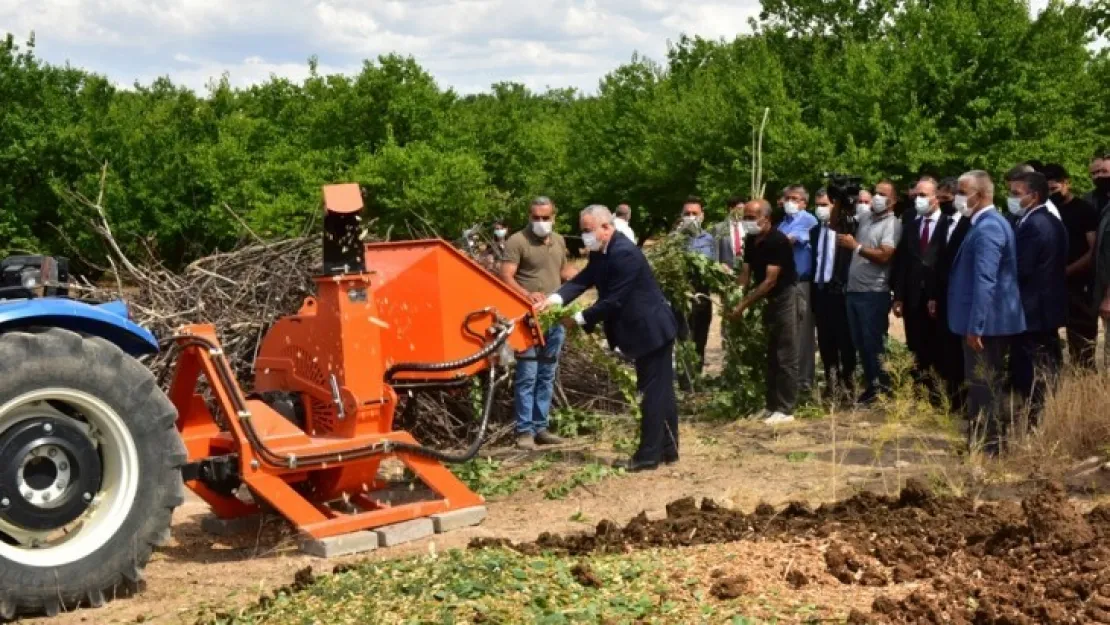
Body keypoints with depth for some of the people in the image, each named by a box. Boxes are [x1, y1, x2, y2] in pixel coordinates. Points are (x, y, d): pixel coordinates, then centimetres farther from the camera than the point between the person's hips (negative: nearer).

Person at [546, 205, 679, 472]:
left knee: (653, 393, -3)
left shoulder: (623, 253, -25)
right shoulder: (602, 252, 7)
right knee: (661, 391, 15)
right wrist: (555, 299, -18)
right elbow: (583, 279, -1)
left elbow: (613, 301, -25)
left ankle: (648, 455, 3)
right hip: (647, 330, 10)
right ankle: (668, 449, 22)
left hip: (652, 330, -10)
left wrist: (578, 319, -19)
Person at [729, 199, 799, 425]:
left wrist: (744, 305, -24)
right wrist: (736, 299, -10)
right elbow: (746, 273, 4)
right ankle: (772, 405, 19)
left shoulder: (778, 241, -21)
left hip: (785, 298, -9)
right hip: (769, 300, 9)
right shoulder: (751, 241, 4)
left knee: (785, 356, -6)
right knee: (771, 355, 12)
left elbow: (770, 280, -24)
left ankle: (785, 410, -3)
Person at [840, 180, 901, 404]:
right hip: (854, 290, 7)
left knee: (873, 343, -1)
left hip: (874, 293, -7)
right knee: (860, 343, 11)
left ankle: (881, 387, 10)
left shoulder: (892, 224, -8)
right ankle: (872, 384, 21)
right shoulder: (866, 221, 14)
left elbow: (884, 256, -19)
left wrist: (856, 246, -16)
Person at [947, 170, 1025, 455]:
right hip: (991, 320, 10)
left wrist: (974, 326, -25)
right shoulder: (990, 222, 14)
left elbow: (984, 281, -25)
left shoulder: (986, 228, -19)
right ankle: (986, 441, 25)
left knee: (982, 386, -3)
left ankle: (986, 446, 4)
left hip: (985, 322, -10)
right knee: (986, 384, 16)